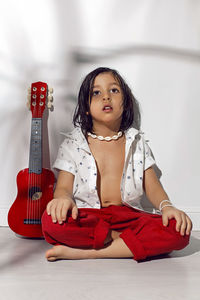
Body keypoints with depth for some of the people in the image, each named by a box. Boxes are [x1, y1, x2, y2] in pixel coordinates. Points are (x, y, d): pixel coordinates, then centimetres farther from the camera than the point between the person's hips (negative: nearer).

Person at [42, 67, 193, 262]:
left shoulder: (137, 141, 12)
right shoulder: (73, 143, 7)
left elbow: (152, 186, 10)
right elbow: (64, 187, 0)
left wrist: (166, 206, -12)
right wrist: (63, 199, -25)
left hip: (128, 217, 2)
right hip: (87, 218, -1)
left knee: (179, 230, -26)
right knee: (52, 221, -34)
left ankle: (83, 252, -25)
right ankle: (134, 241, -19)